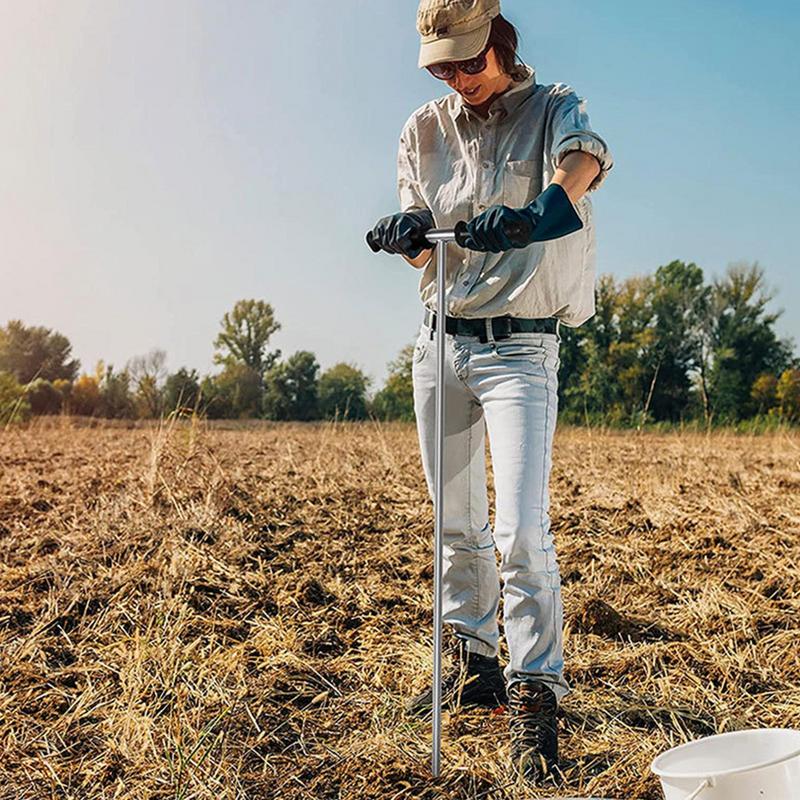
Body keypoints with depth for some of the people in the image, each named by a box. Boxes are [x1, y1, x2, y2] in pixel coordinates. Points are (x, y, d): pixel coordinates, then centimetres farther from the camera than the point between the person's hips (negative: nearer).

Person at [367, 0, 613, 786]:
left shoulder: (554, 107, -2)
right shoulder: (424, 128, 10)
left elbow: (582, 163, -27)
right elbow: (424, 250, 3)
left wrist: (536, 211, -50)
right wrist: (410, 234, -22)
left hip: (519, 348, -4)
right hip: (439, 342, 5)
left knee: (521, 528, -13)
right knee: (455, 522, 12)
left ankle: (535, 693, -1)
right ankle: (473, 665, 28)